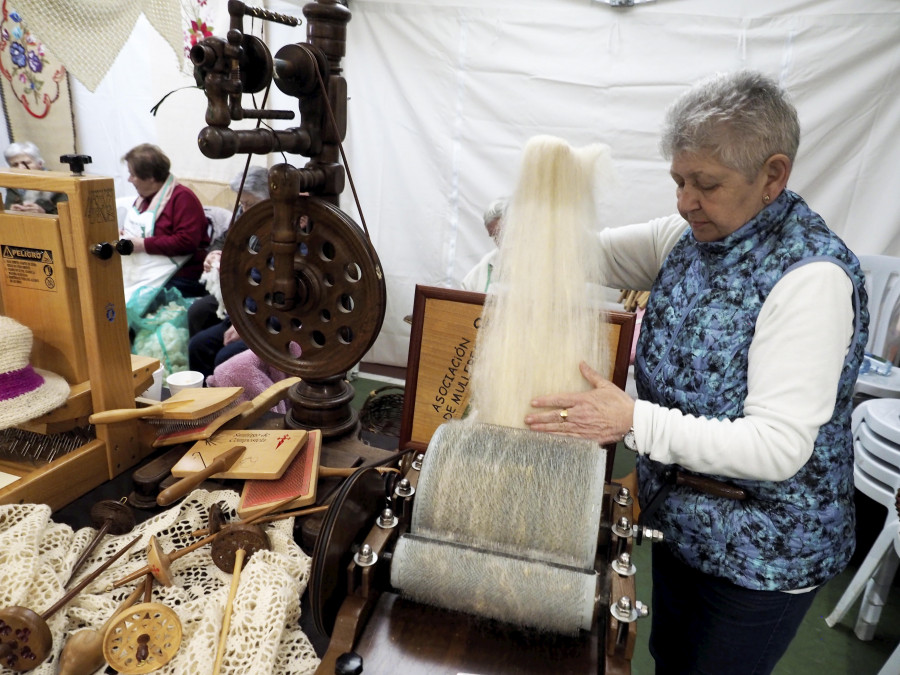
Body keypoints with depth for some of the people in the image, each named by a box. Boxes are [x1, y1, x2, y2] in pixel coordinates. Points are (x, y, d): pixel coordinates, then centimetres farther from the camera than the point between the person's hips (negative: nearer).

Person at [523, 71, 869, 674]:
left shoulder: (812, 276, -27)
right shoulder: (694, 235, -4)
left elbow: (779, 447, -30)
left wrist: (634, 421, -37)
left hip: (764, 552, -6)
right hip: (681, 516, 7)